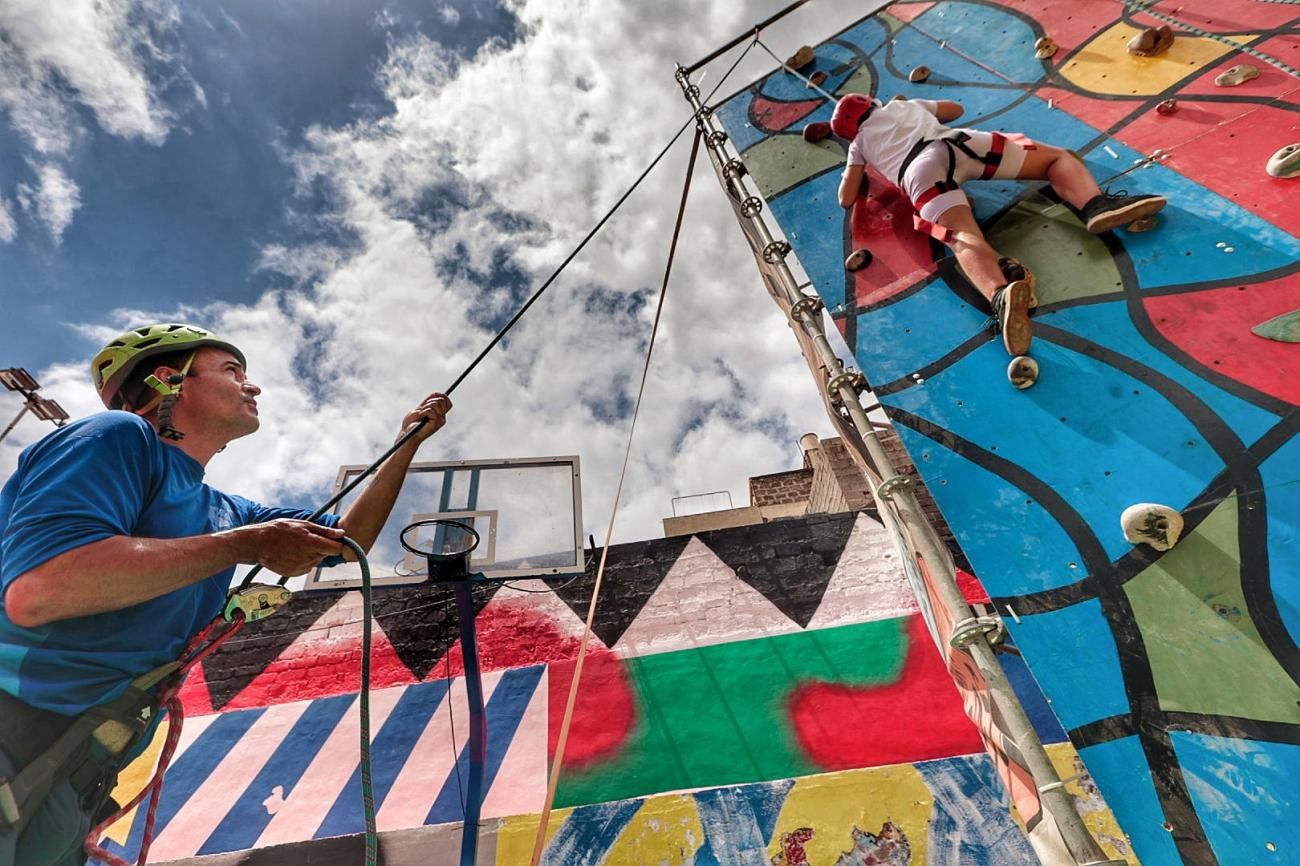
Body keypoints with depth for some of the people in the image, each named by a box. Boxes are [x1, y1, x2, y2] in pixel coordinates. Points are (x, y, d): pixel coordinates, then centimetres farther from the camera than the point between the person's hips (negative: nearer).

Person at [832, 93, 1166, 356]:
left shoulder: (859, 144, 30)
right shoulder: (904, 105, 38)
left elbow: (846, 198, 23)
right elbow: (955, 109, 53)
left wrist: (856, 170, 44)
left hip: (920, 172, -2)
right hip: (955, 143, 3)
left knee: (965, 239, -27)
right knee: (1057, 158, 12)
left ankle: (1000, 295, -58)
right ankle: (1096, 204, -21)